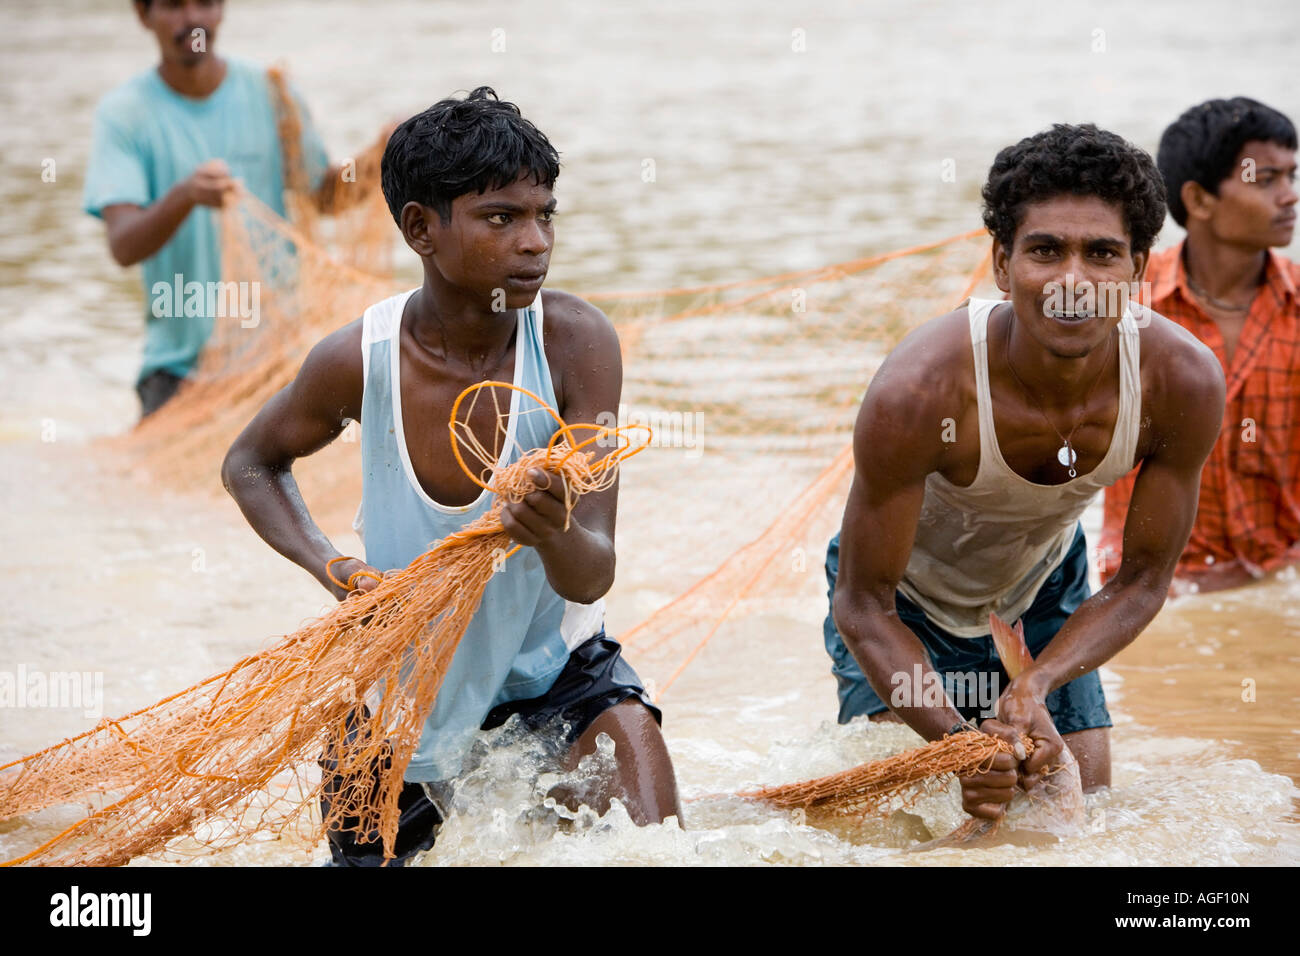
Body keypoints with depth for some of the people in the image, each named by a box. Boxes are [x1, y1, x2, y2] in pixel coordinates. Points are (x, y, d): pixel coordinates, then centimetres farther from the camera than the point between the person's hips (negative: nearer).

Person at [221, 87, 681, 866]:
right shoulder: (360, 361, -19)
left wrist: (554, 532, -50)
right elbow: (251, 464, 4)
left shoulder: (575, 340, -22)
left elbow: (593, 577, -26)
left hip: (553, 660, -1)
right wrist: (330, 567, -14)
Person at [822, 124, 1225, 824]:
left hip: (1045, 589, 4)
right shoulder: (917, 393, -40)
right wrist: (956, 739, -43)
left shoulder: (1184, 384, -30)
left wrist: (1035, 687, -31)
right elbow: (863, 603, -29)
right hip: (905, 598, -3)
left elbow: (1143, 580, -15)